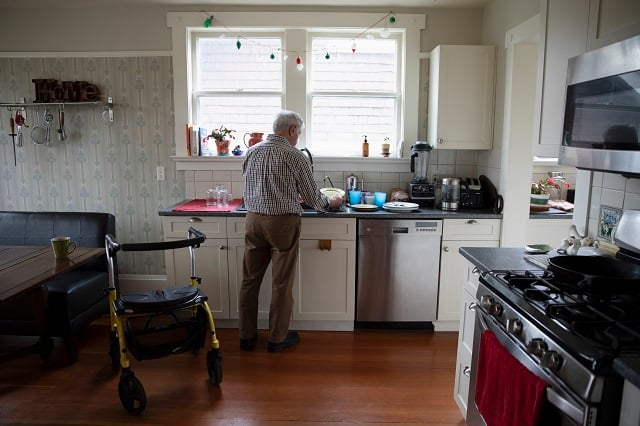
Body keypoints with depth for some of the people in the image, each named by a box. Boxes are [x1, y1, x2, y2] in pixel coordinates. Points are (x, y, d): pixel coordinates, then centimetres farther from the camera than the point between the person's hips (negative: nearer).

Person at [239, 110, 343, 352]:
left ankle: (247, 337, 22)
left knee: (250, 279, 12)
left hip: (253, 220, 5)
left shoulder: (251, 152, 8)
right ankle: (277, 339, 19)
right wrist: (332, 203, 18)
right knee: (281, 283, 7)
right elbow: (313, 196, -4)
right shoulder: (294, 156, -8)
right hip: (282, 222, -5)